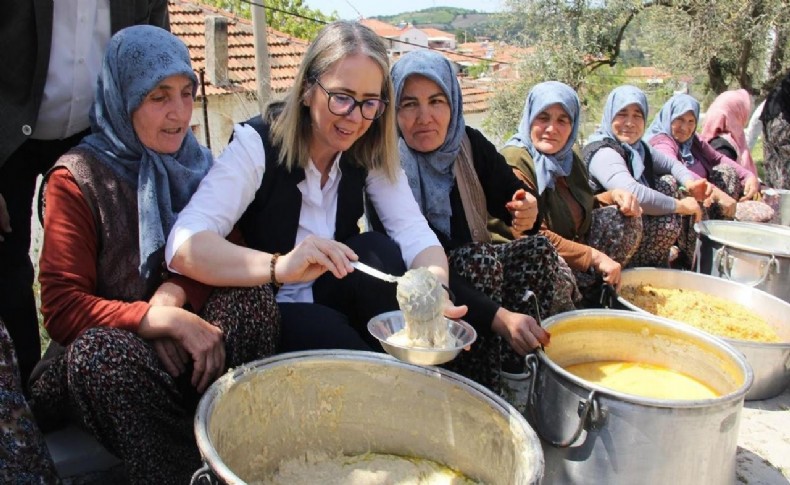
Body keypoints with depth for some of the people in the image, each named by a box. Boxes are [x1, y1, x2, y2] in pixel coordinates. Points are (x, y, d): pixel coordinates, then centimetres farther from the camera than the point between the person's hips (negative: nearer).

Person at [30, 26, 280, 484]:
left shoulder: (196, 163, 3)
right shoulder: (77, 178, -9)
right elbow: (62, 310, -13)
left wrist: (175, 294, -19)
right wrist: (166, 320, -27)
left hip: (185, 344, 3)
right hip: (113, 344, -2)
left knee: (254, 297, -24)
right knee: (101, 350, -35)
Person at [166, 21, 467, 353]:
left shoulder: (370, 152, -7)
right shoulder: (257, 142, -19)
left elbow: (415, 232, -16)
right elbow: (183, 246, -31)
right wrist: (280, 267, -49)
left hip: (335, 296, 4)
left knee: (378, 250, -23)